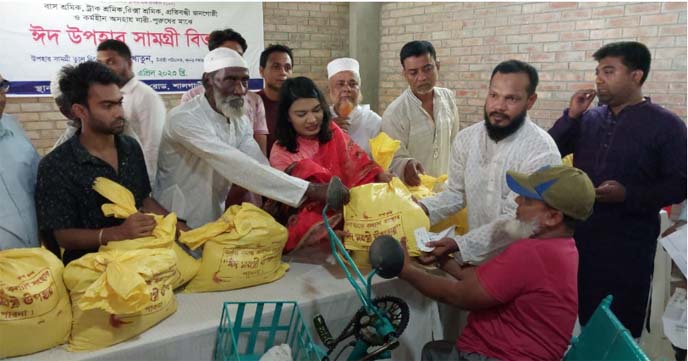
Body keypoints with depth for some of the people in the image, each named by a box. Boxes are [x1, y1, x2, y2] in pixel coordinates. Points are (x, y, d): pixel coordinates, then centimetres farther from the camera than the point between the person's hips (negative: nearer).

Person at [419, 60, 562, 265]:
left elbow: (514, 220, -22)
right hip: (474, 258, 4)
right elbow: (456, 192, 6)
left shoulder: (542, 151, -19)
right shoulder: (466, 138, -2)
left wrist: (459, 244, -29)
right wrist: (423, 208, -13)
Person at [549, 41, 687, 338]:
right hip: (581, 234, 4)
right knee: (586, 314, 17)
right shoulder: (589, 119, 6)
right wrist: (571, 116, -8)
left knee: (622, 325, 8)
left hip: (629, 242, -4)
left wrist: (628, 195, -22)